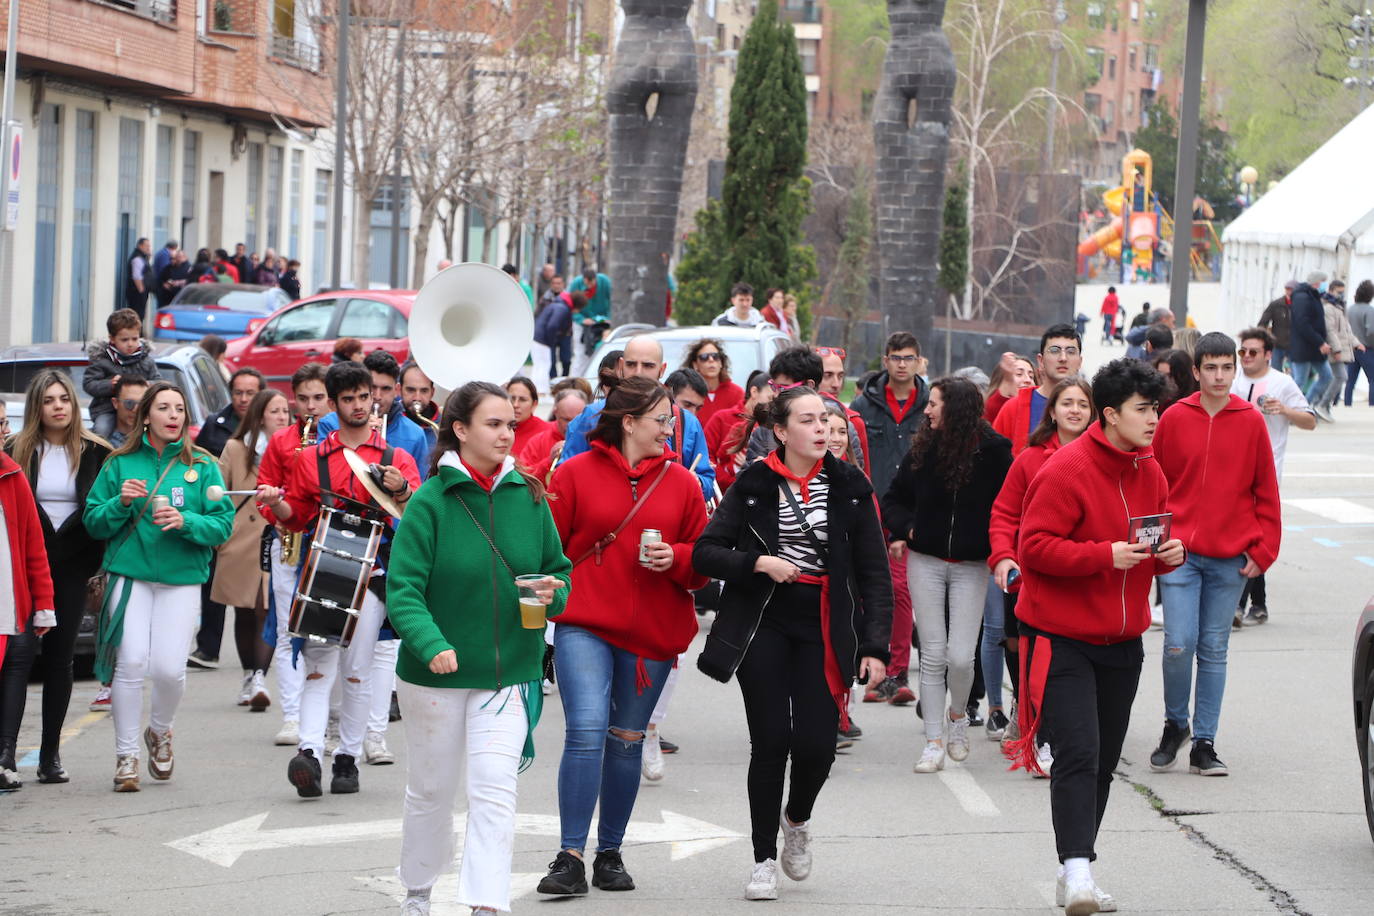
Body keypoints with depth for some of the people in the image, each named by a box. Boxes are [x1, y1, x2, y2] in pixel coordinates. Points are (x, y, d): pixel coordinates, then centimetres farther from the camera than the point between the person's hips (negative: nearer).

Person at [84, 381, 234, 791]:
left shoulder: (202, 466, 7)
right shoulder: (120, 464, 7)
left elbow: (223, 525, 1)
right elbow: (94, 523, 6)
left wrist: (186, 522, -16)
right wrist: (121, 503, -12)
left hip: (182, 578, 0)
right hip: (129, 575, 0)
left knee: (170, 668, -6)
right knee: (131, 663, -10)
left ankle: (160, 732, 25)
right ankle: (126, 754, 3)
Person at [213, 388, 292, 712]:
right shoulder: (235, 450, 5)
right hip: (241, 547, 1)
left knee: (268, 613, -13)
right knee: (244, 615, 9)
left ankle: (259, 678, -17)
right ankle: (249, 677, 24)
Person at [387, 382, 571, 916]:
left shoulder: (528, 497, 1)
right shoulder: (431, 501, -11)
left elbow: (558, 568, 12)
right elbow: (403, 588, -16)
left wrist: (553, 594, -12)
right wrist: (431, 644, -32)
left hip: (508, 671, 2)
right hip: (435, 672, -2)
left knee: (495, 791, -10)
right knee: (431, 789, 14)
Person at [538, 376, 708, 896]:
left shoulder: (681, 483, 8)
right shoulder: (575, 474, 0)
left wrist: (675, 559, -9)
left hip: (653, 631, 3)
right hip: (584, 624, -3)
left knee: (627, 741, 9)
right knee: (586, 731, -15)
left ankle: (610, 854, 21)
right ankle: (570, 858, -11)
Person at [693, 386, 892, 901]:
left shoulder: (849, 487, 3)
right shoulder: (753, 485, 0)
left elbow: (874, 573, 3)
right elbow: (704, 552, -2)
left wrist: (876, 645, -5)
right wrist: (757, 562, -18)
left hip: (824, 628, 1)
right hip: (763, 626, -1)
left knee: (816, 742, -8)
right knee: (770, 740, -4)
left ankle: (797, 819, 25)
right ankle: (763, 859, 11)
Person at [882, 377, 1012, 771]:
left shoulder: (994, 451, -8)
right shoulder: (923, 448, 2)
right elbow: (894, 498, 13)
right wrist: (904, 529, -3)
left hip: (971, 566, -2)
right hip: (925, 561, 2)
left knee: (961, 656, -8)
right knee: (933, 655, 0)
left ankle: (958, 714, 23)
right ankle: (935, 741, 7)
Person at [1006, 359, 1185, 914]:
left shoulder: (1150, 474, 8)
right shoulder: (1065, 471, -16)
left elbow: (1161, 533, 20)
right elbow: (1035, 547, -18)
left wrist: (1171, 553, -3)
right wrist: (1104, 555, -26)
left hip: (1122, 640, 8)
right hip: (1062, 637, -7)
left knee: (1103, 760, 11)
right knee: (1077, 754, -17)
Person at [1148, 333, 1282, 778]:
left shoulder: (1251, 422, 2)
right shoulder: (1174, 419, 1)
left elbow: (1266, 492, 6)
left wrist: (1262, 551, 1)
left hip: (1231, 558, 1)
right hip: (1180, 554, -1)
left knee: (1214, 651, 6)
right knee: (1179, 644, -10)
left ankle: (1204, 743, 13)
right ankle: (1175, 724, 14)